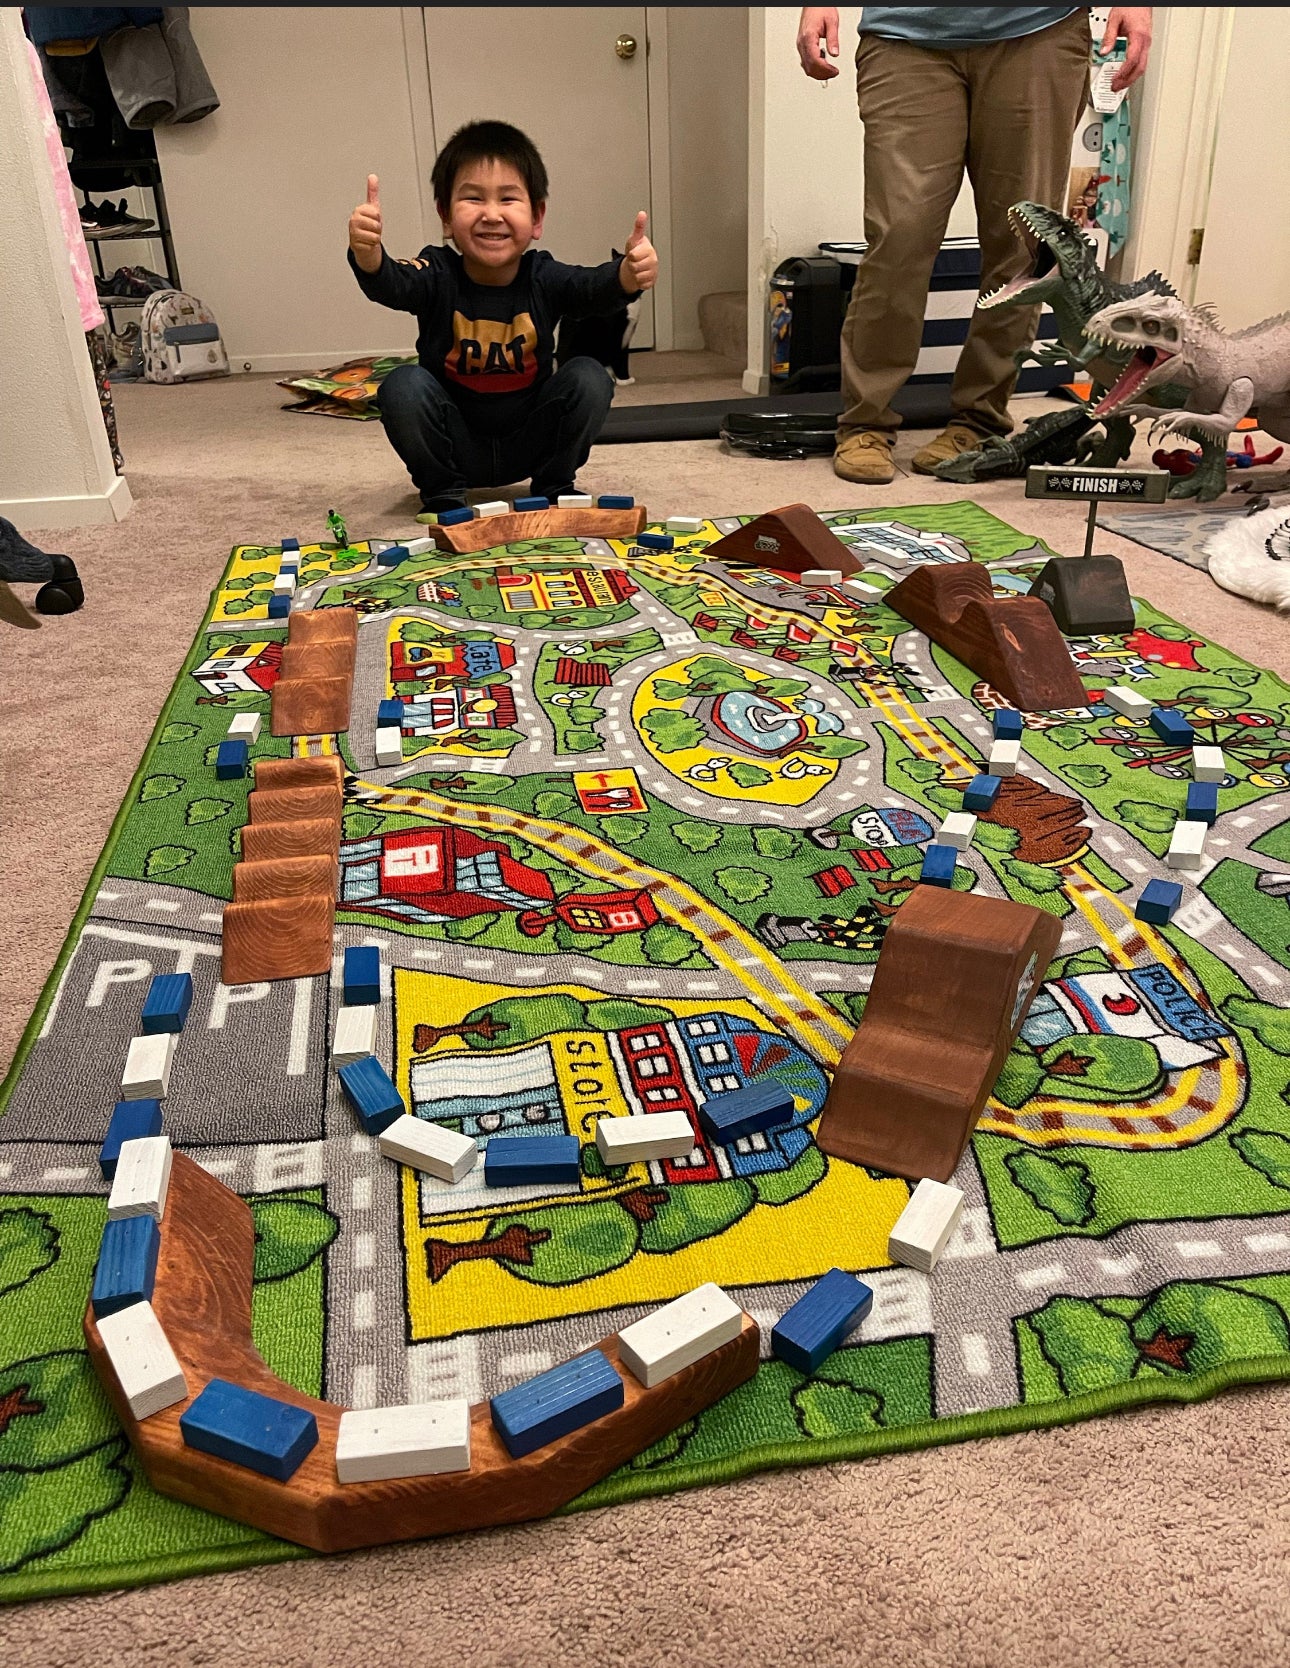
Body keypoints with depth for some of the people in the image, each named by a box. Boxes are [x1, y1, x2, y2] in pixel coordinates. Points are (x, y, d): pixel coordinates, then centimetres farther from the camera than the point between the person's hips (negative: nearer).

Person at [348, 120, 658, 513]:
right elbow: (389, 284, -34)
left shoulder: (544, 278, -12)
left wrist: (629, 274, -55)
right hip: (455, 446, -1)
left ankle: (555, 487, 0)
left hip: (528, 445, 1)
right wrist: (368, 253, -58)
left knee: (589, 377, -20)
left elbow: (595, 286, -31)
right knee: (403, 385, -26)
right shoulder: (438, 275, -14)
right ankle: (442, 492, -3)